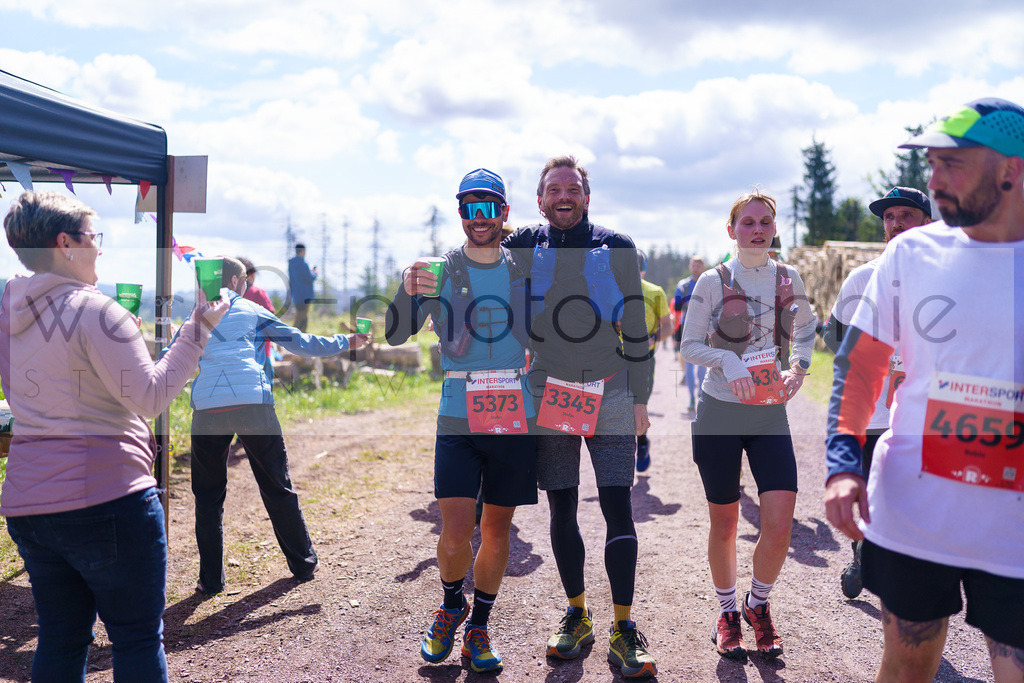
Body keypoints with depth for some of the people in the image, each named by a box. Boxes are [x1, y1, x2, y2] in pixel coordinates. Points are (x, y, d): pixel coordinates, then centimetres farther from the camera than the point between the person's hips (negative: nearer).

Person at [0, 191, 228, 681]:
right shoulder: (95, 311, -14)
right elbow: (151, 397, -16)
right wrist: (198, 328, -10)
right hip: (106, 498, -8)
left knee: (60, 640, 16)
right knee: (138, 639, 4)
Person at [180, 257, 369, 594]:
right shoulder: (252, 310, 15)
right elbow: (300, 343, 17)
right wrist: (346, 342, 28)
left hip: (206, 408, 1)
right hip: (252, 402, -1)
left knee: (208, 496, 13)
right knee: (277, 488, 9)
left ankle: (211, 578, 12)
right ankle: (303, 563, 20)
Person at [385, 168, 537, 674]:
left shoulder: (525, 270, 7)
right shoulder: (439, 270, 1)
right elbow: (395, 337, -6)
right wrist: (406, 292, -24)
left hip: (515, 417, 2)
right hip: (458, 417, -2)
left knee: (497, 528, 8)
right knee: (455, 532, -8)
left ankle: (478, 628, 26)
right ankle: (451, 608, 24)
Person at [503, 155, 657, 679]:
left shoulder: (617, 249, 3)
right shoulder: (522, 249, 4)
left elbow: (636, 327, 5)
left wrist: (640, 398, 3)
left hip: (610, 395, -1)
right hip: (549, 395, 1)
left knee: (617, 506, -6)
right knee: (562, 509, 7)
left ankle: (623, 631, 3)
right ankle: (577, 616, 22)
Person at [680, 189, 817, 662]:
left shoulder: (789, 280, 5)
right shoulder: (712, 282, -4)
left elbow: (806, 330, 22)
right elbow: (688, 346, -2)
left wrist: (798, 369, 5)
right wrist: (725, 358, -21)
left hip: (770, 414, 2)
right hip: (719, 413, -2)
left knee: (780, 526, -7)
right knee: (724, 524, 7)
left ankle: (758, 605, 21)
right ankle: (726, 611, 30)